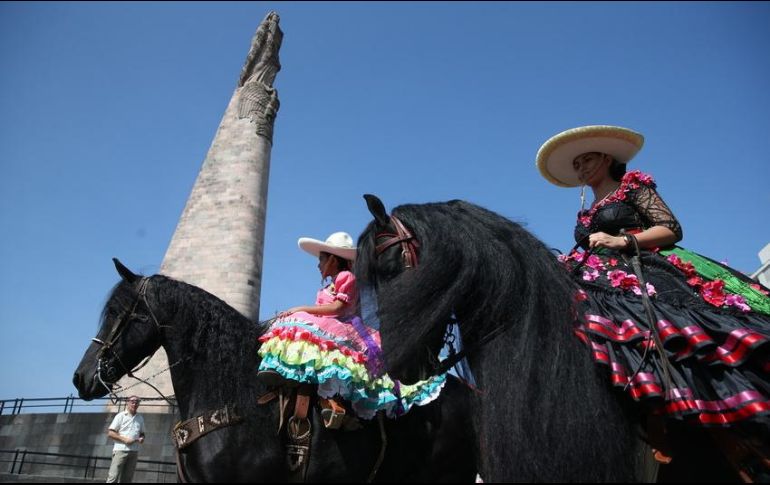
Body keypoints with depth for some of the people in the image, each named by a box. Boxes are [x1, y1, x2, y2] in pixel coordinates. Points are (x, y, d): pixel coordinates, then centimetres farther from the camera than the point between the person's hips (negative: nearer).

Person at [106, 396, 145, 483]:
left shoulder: (140, 418, 15)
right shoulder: (121, 416, 1)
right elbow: (110, 433, -3)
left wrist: (142, 438, 0)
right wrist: (124, 439, -15)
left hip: (134, 451, 5)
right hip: (120, 450, -5)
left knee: (127, 479, 6)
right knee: (113, 477, -9)